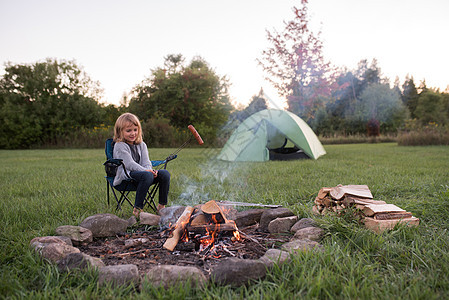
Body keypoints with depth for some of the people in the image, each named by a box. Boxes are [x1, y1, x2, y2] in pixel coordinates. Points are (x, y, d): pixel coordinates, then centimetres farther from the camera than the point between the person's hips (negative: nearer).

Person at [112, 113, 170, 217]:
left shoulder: (141, 145, 16)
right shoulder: (119, 146, -5)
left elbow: (146, 162, 6)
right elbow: (129, 164, -17)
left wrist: (150, 170, -17)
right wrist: (146, 171, -28)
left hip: (141, 174, 7)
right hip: (124, 177, -7)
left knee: (165, 174, -15)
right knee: (147, 175, -37)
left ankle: (162, 206, -4)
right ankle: (137, 209, -29)